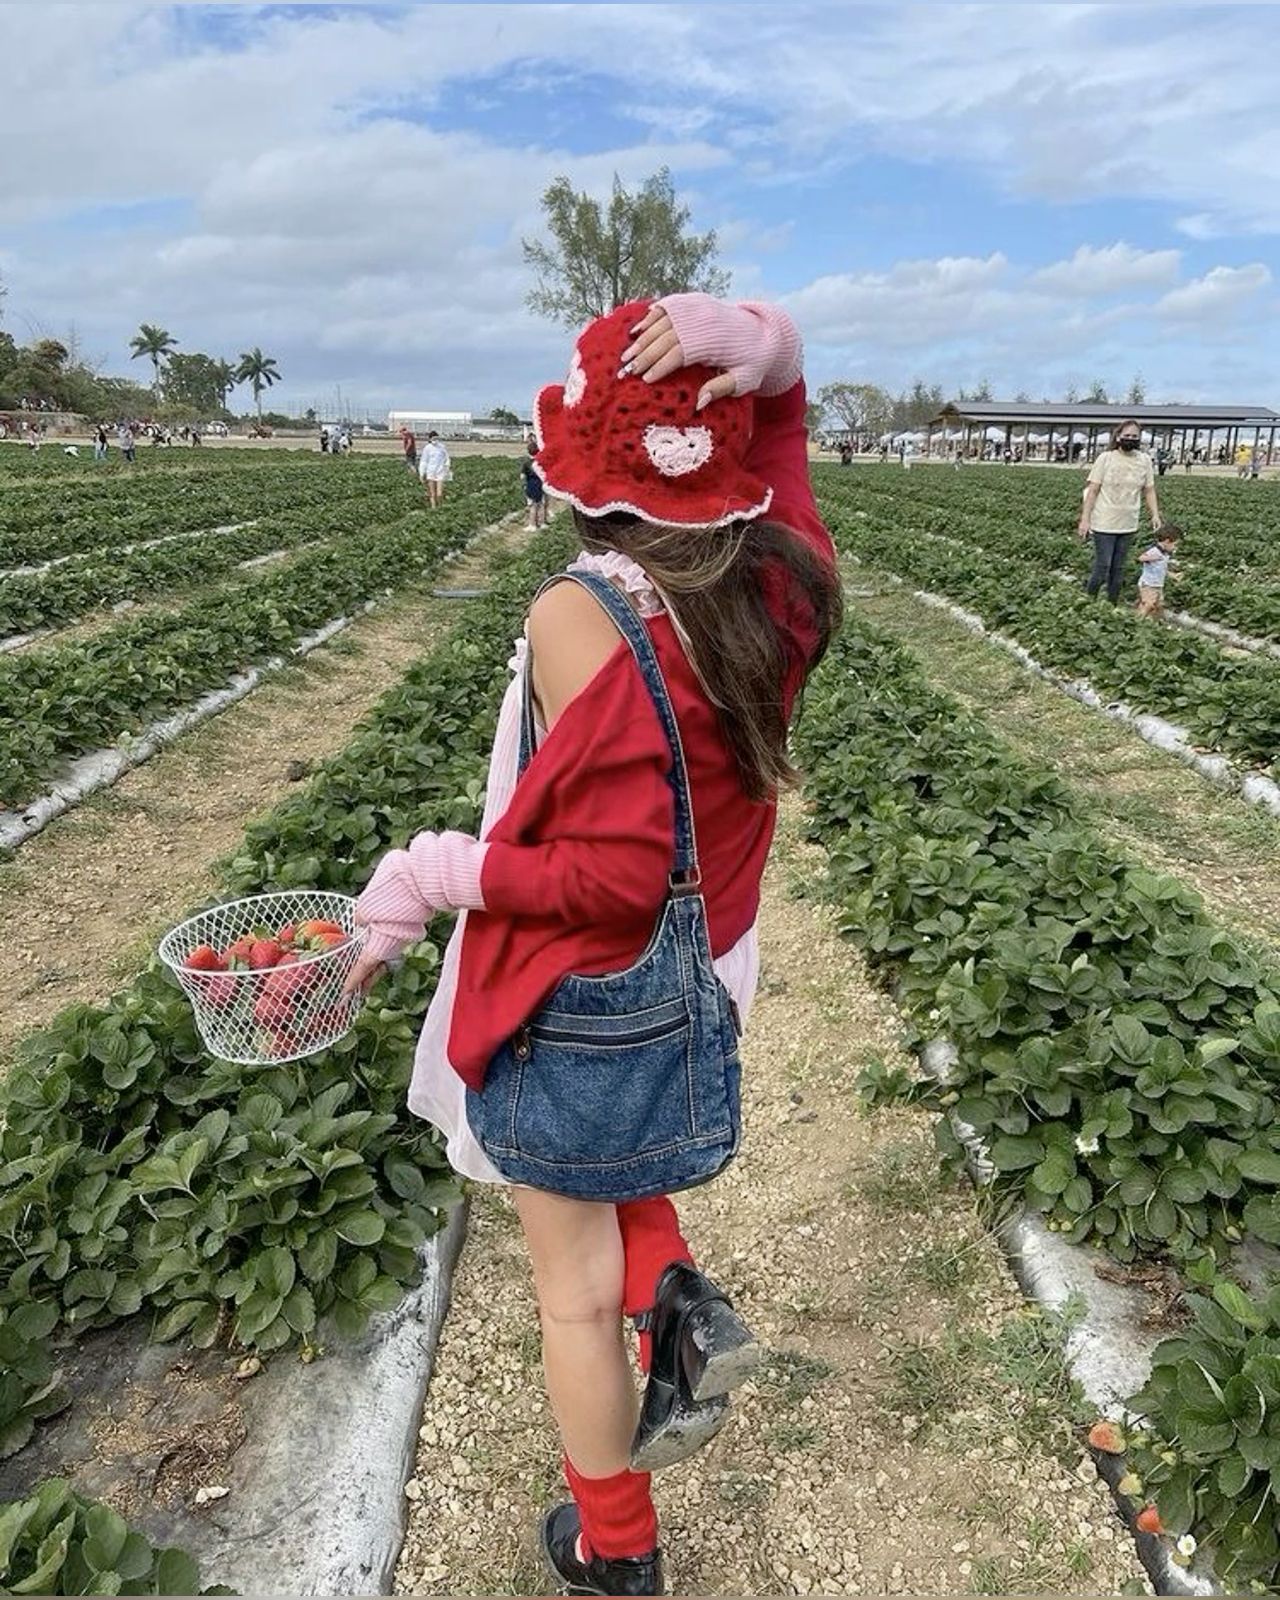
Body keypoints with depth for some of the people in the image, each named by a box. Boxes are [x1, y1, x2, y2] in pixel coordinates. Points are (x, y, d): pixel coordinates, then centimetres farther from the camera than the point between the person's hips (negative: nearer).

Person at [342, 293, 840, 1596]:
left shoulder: (578, 617, -27)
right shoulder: (778, 587, -9)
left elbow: (616, 873, -27)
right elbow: (782, 409, 9)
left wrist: (427, 878, -16)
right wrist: (759, 344, -13)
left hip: (580, 1001, -6)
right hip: (697, 990, 6)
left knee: (573, 1289, 19)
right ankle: (675, 1298, 16)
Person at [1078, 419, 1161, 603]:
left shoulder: (1145, 460, 2)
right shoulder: (1106, 458, -7)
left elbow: (1149, 490, 9)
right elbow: (1092, 491, -6)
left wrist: (1155, 515, -2)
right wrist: (1085, 519, -10)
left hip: (1128, 525, 4)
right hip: (1104, 524, -4)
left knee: (1118, 569, 10)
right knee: (1102, 567, -4)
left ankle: (1112, 605, 21)